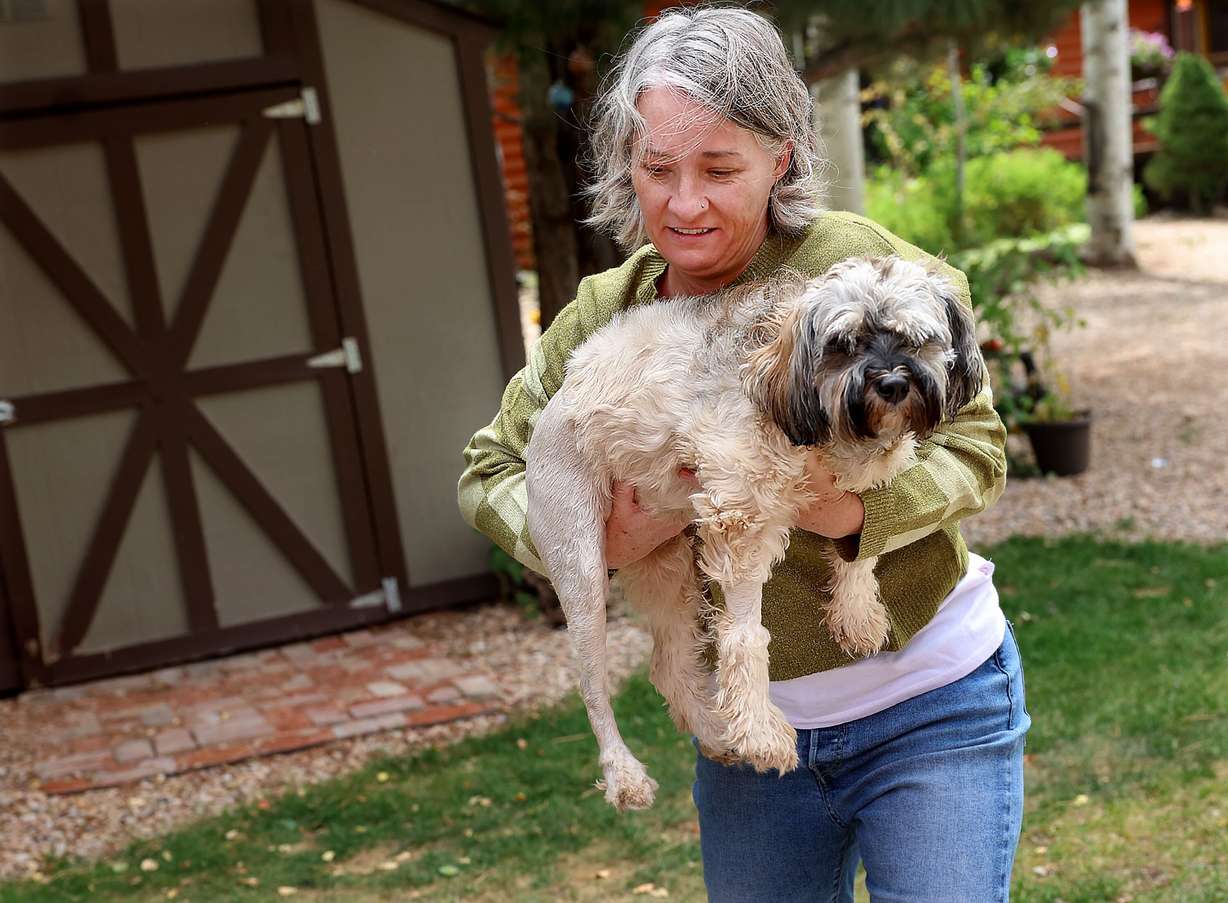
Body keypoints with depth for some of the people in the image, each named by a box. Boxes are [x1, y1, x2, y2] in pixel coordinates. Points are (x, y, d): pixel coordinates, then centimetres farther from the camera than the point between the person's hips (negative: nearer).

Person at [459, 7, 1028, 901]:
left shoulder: (857, 263, -17)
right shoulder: (603, 317, -4)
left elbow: (975, 446, -11)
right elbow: (492, 469, 4)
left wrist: (857, 512, -30)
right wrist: (596, 545, -15)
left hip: (930, 708, -4)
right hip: (747, 726, 4)